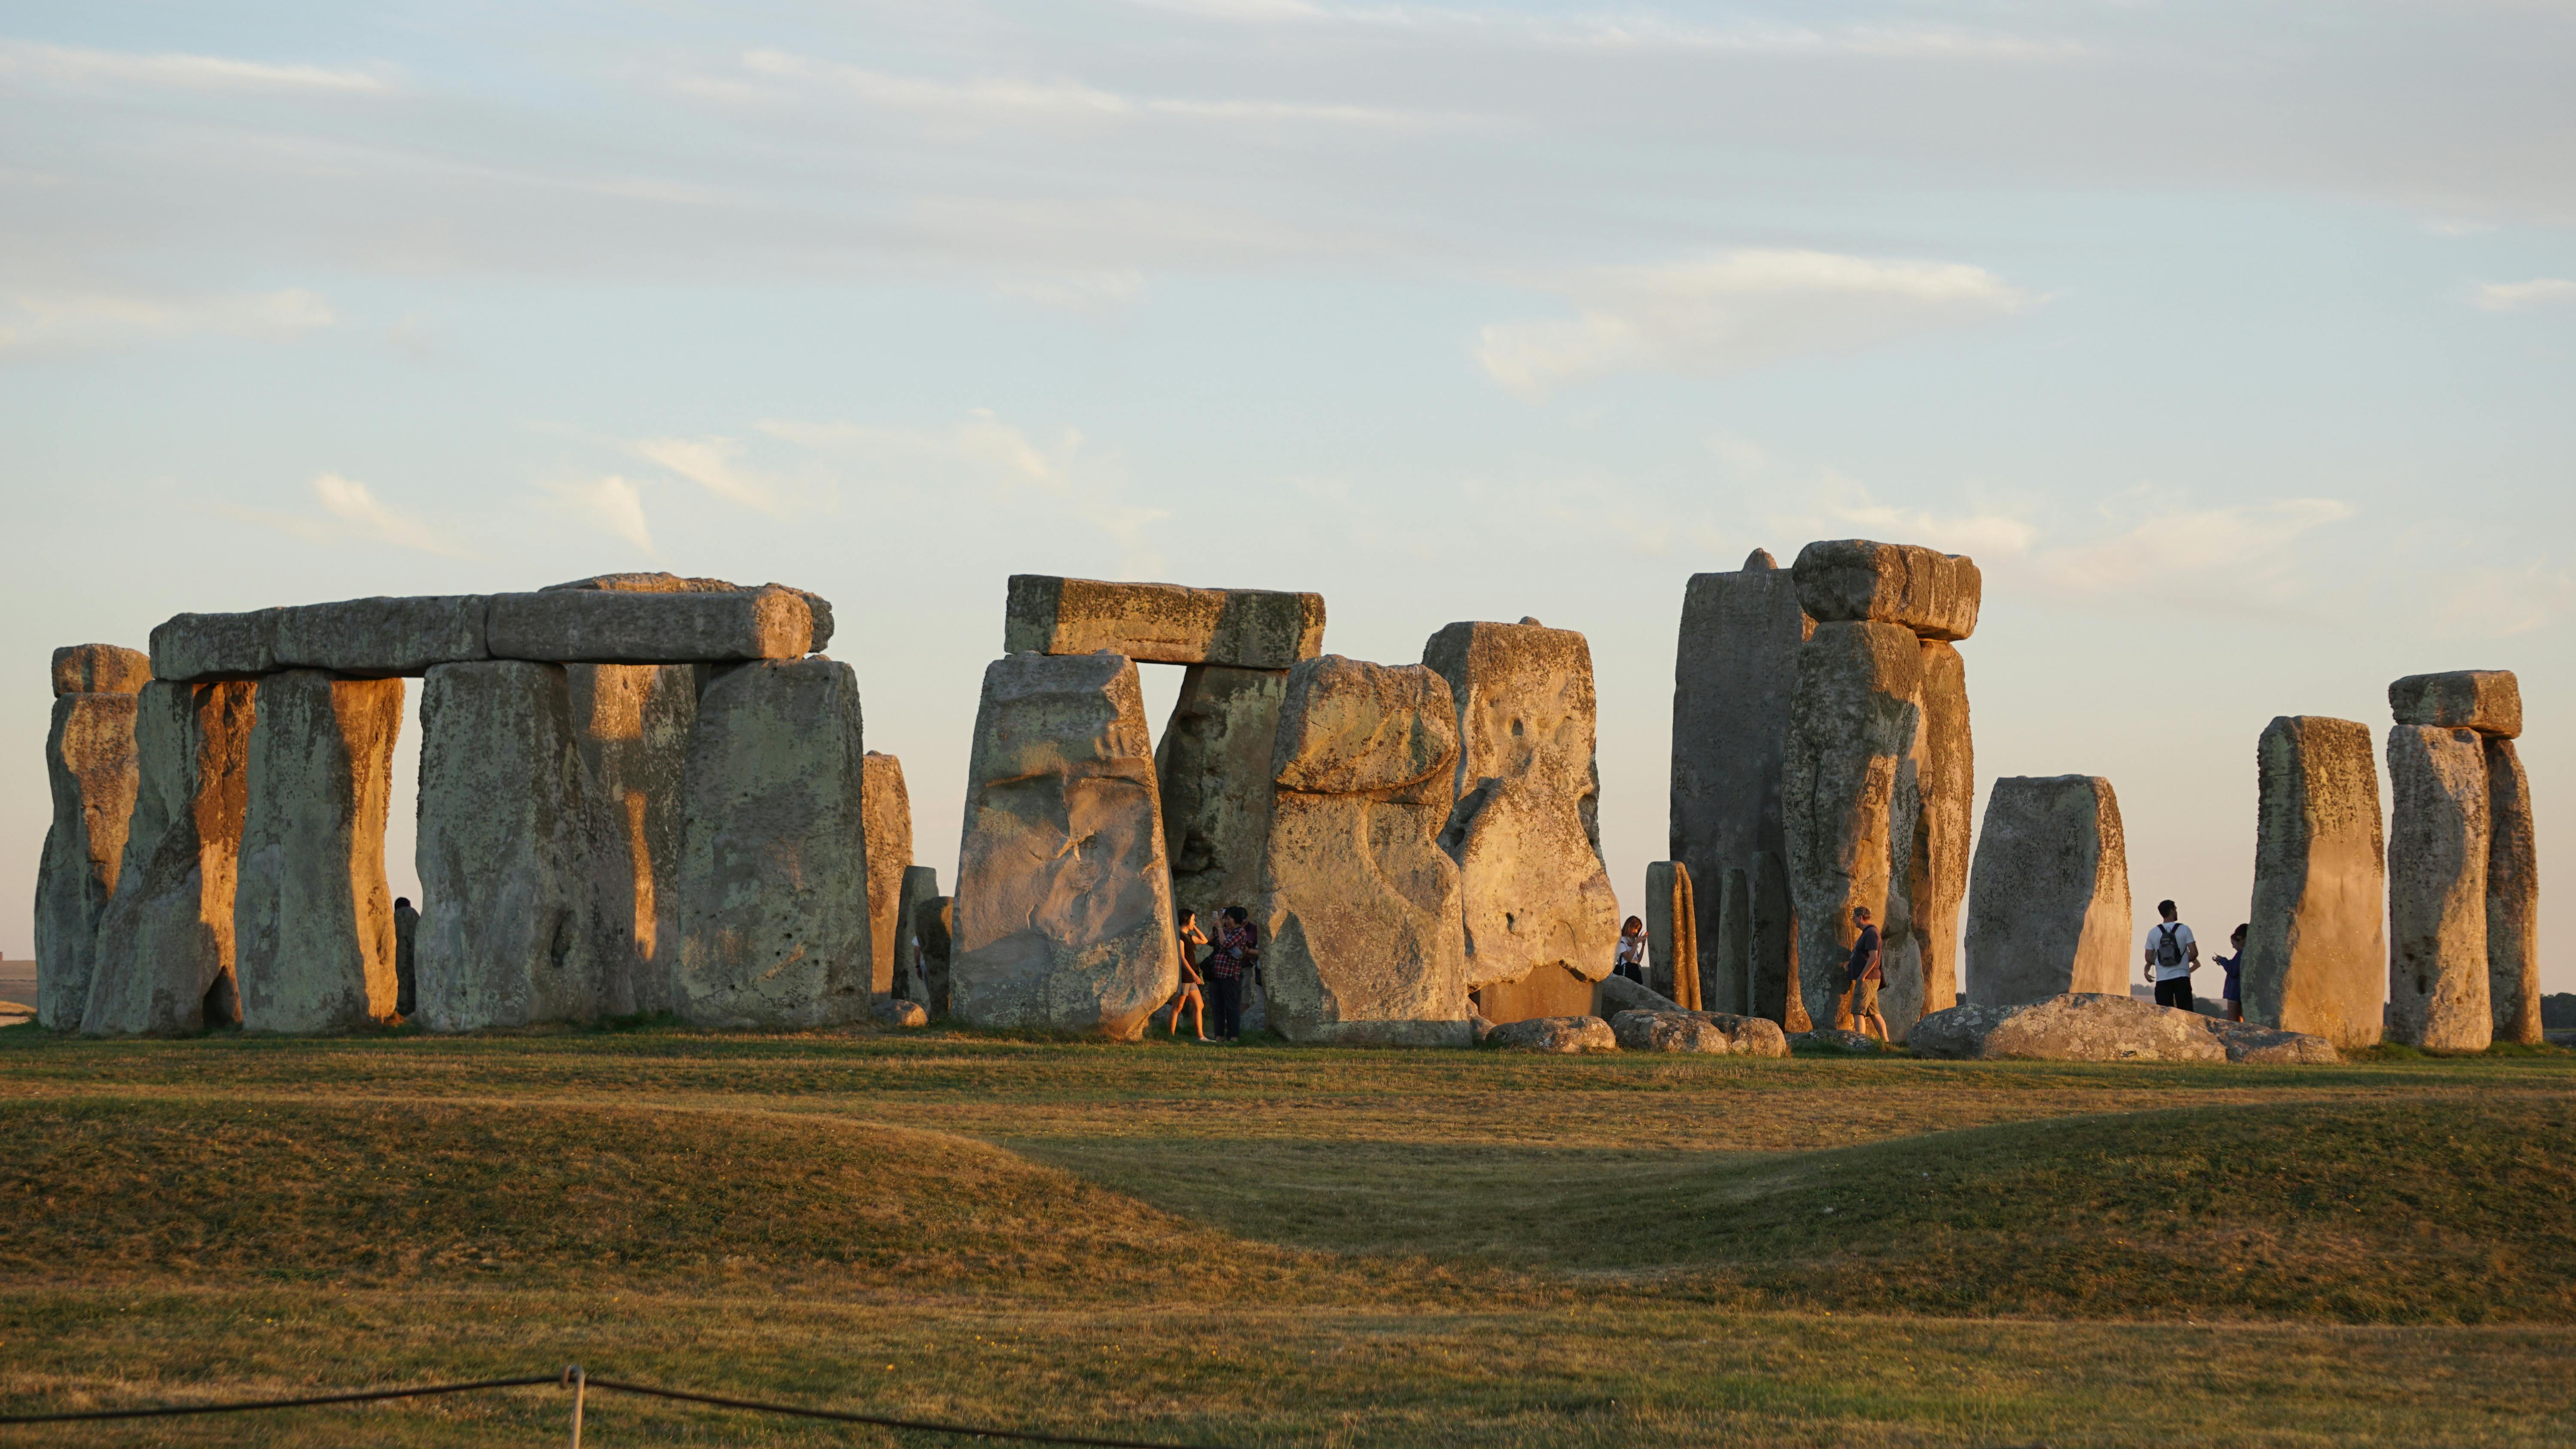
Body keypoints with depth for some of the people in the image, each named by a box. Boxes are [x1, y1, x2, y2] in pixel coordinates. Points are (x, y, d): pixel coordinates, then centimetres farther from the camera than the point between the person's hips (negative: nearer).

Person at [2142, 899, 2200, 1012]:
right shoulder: (2184, 930, -2)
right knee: (2186, 1012, 1)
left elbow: (2149, 958, 4)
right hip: (2182, 977, -2)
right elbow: (2194, 953, -6)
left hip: (2162, 979, 2)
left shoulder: (2153, 932, 4)